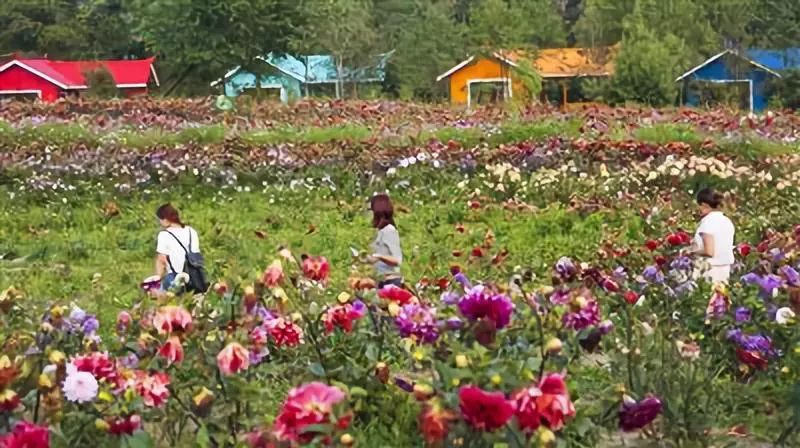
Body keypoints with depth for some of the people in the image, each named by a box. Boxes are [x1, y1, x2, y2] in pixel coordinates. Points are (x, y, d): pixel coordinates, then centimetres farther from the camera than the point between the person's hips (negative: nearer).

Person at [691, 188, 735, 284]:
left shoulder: (708, 221, -13)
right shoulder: (727, 221, 10)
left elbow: (709, 252, -20)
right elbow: (722, 248, 13)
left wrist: (693, 251, -6)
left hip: (711, 270, -8)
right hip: (726, 269, 8)